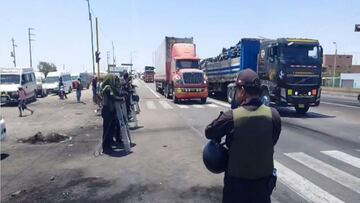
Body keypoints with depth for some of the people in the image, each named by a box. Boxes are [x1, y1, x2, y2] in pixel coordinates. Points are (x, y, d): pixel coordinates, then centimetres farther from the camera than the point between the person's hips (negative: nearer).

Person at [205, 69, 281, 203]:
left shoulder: (231, 117, -22)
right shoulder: (273, 115, -13)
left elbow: (209, 133, -6)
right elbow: (272, 142, 4)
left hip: (237, 180, -2)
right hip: (264, 179, 3)